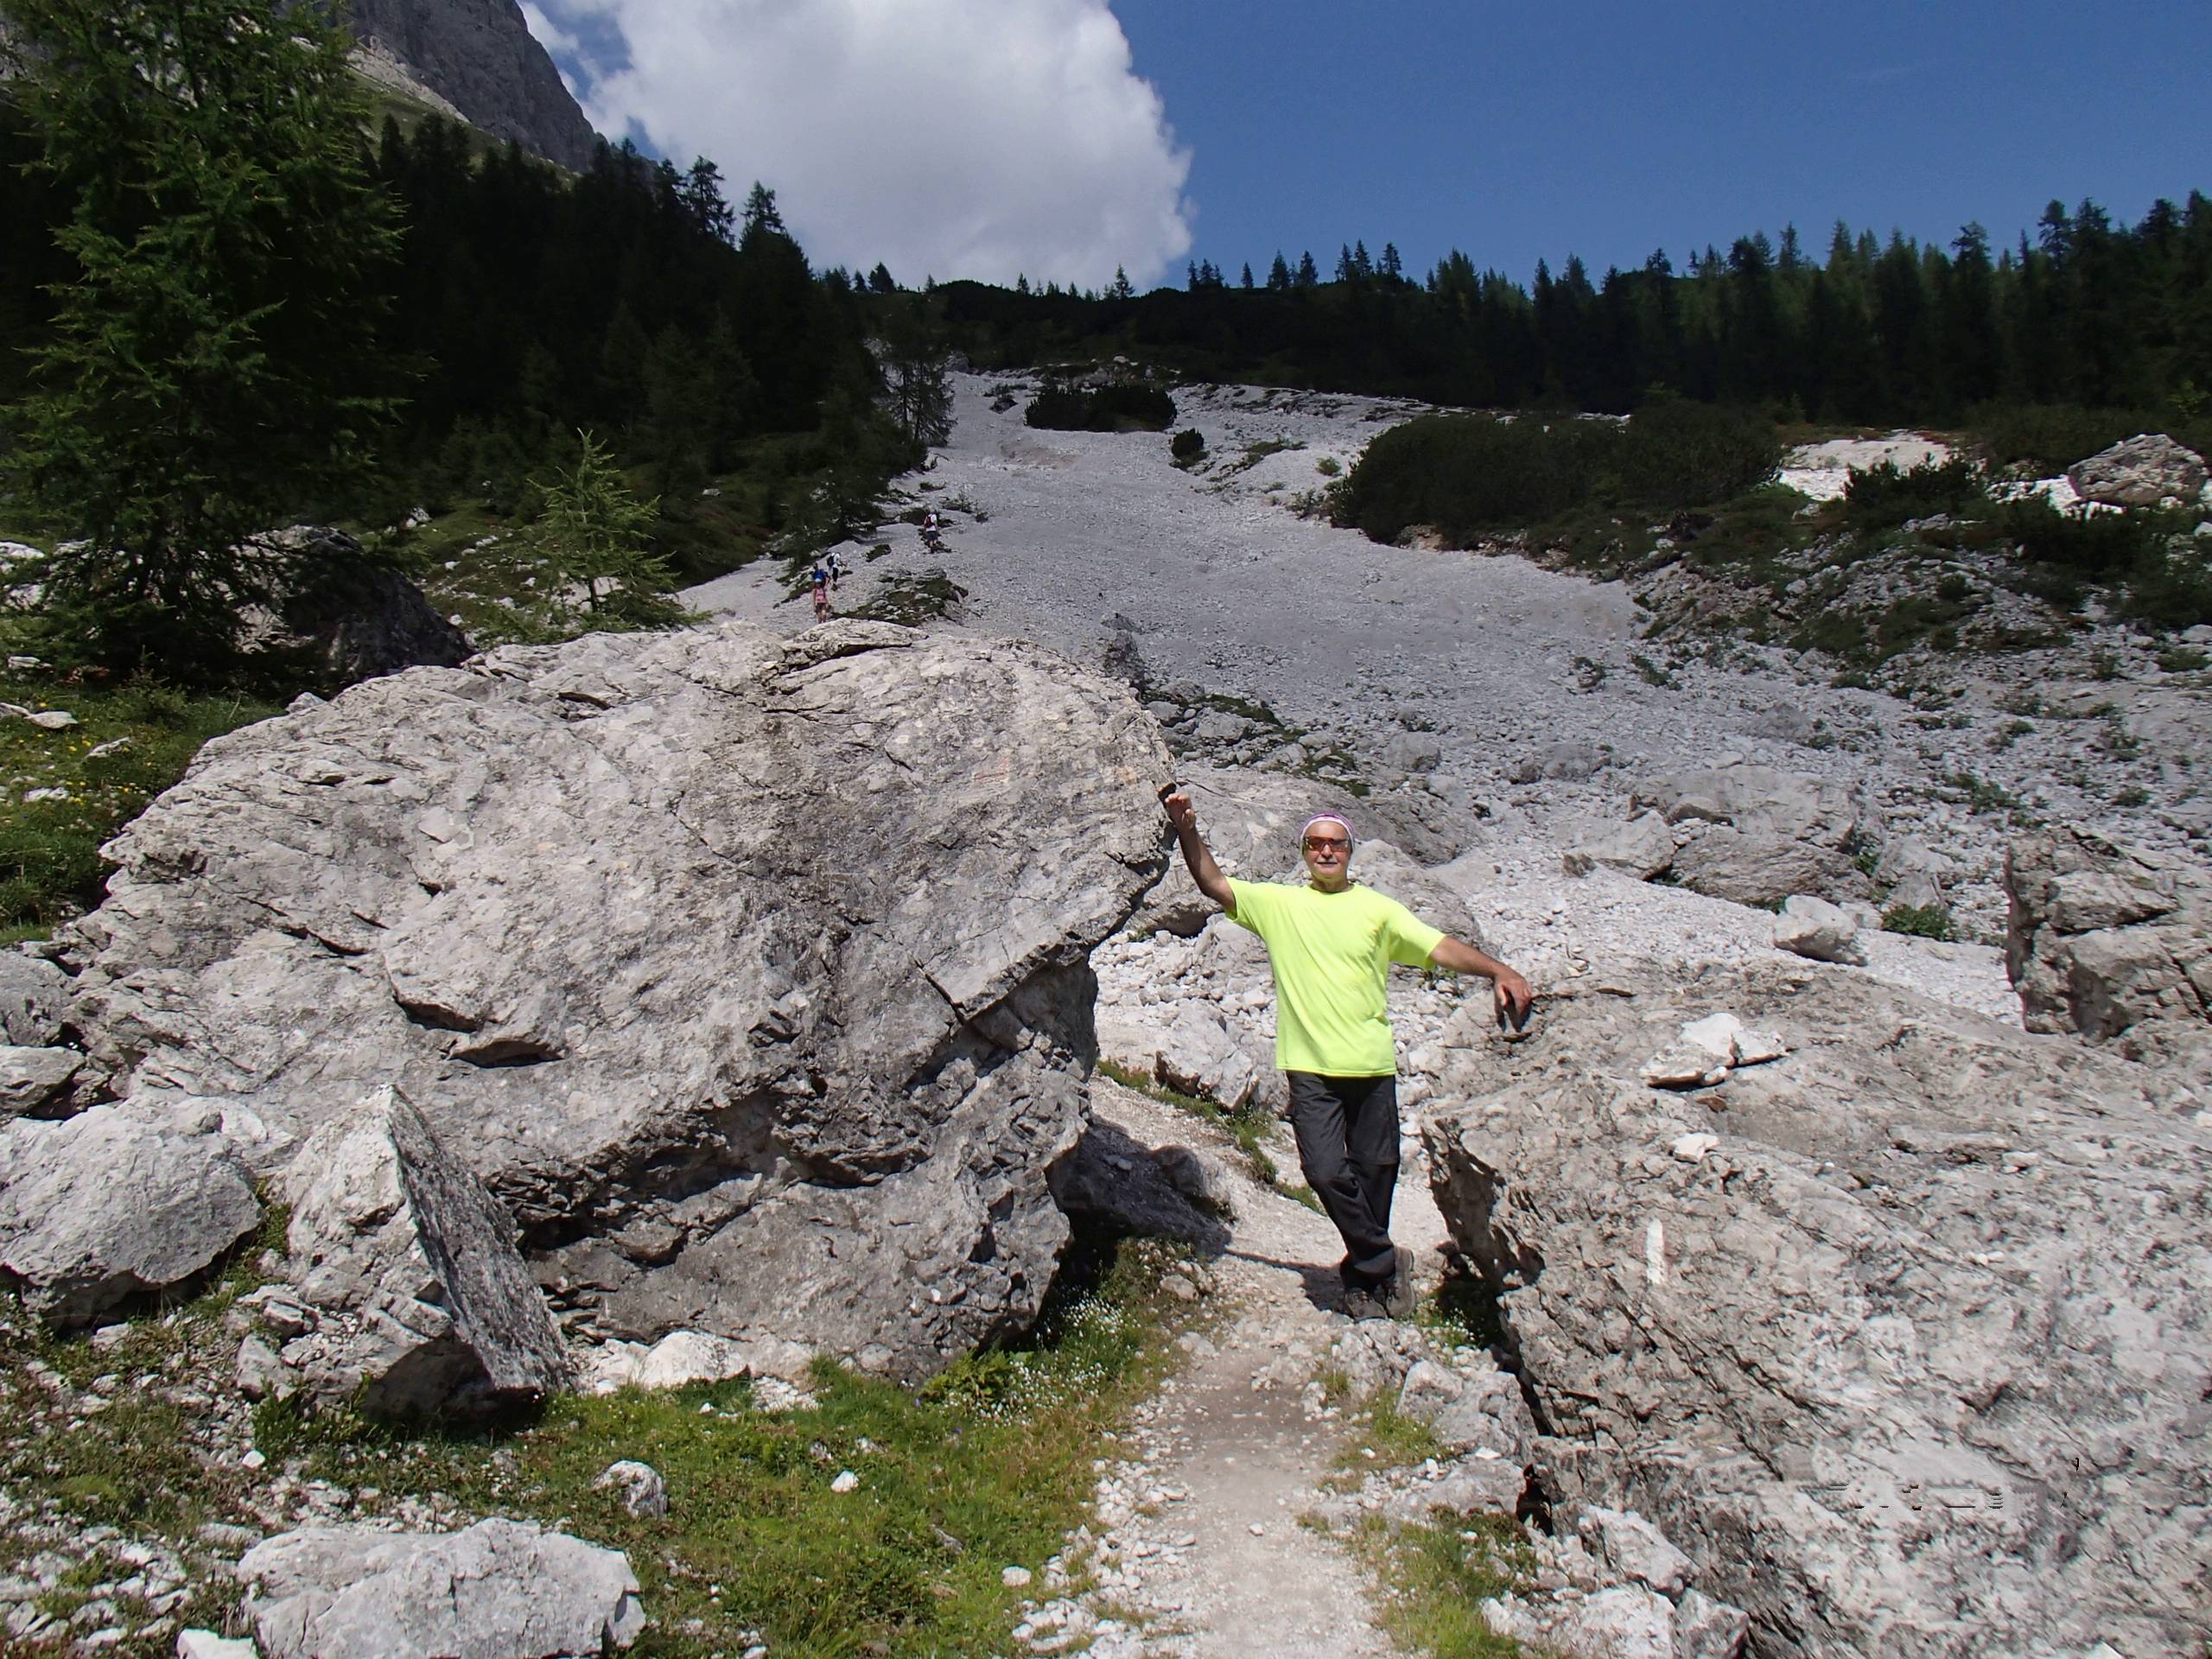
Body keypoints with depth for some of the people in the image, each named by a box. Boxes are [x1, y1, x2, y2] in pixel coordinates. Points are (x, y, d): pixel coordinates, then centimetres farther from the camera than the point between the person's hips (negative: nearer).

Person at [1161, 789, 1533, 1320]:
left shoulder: (1377, 908, 7)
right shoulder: (1278, 903, 7)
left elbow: (1440, 947, -2)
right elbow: (1215, 886, 1)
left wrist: (1498, 971, -16)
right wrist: (1188, 833, -13)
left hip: (1372, 1064, 1)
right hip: (1310, 1067, -1)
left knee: (1374, 1170, 8)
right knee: (1326, 1171, -11)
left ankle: (1364, 1273, 28)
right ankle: (1385, 1262, 10)